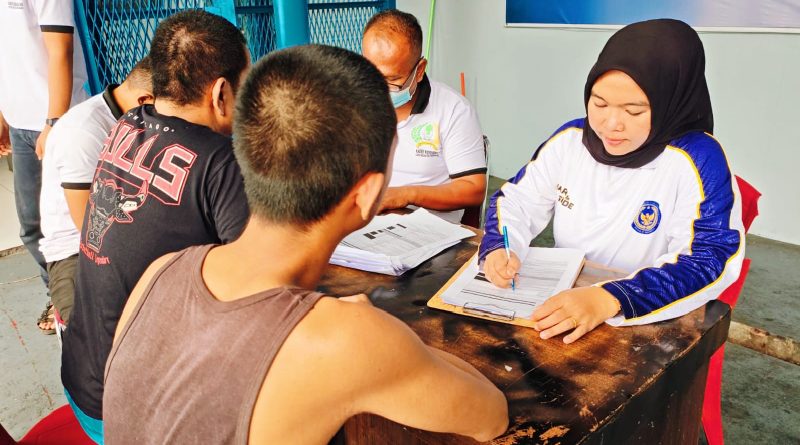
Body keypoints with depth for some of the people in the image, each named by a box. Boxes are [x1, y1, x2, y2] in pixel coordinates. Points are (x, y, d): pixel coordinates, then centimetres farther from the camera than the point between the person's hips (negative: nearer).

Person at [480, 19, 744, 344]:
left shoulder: (697, 161, -15)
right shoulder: (570, 139, -1)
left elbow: (712, 260, -21)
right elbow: (516, 201, 6)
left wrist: (609, 300, -34)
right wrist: (499, 247, -15)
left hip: (645, 326, -2)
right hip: (557, 308, 3)